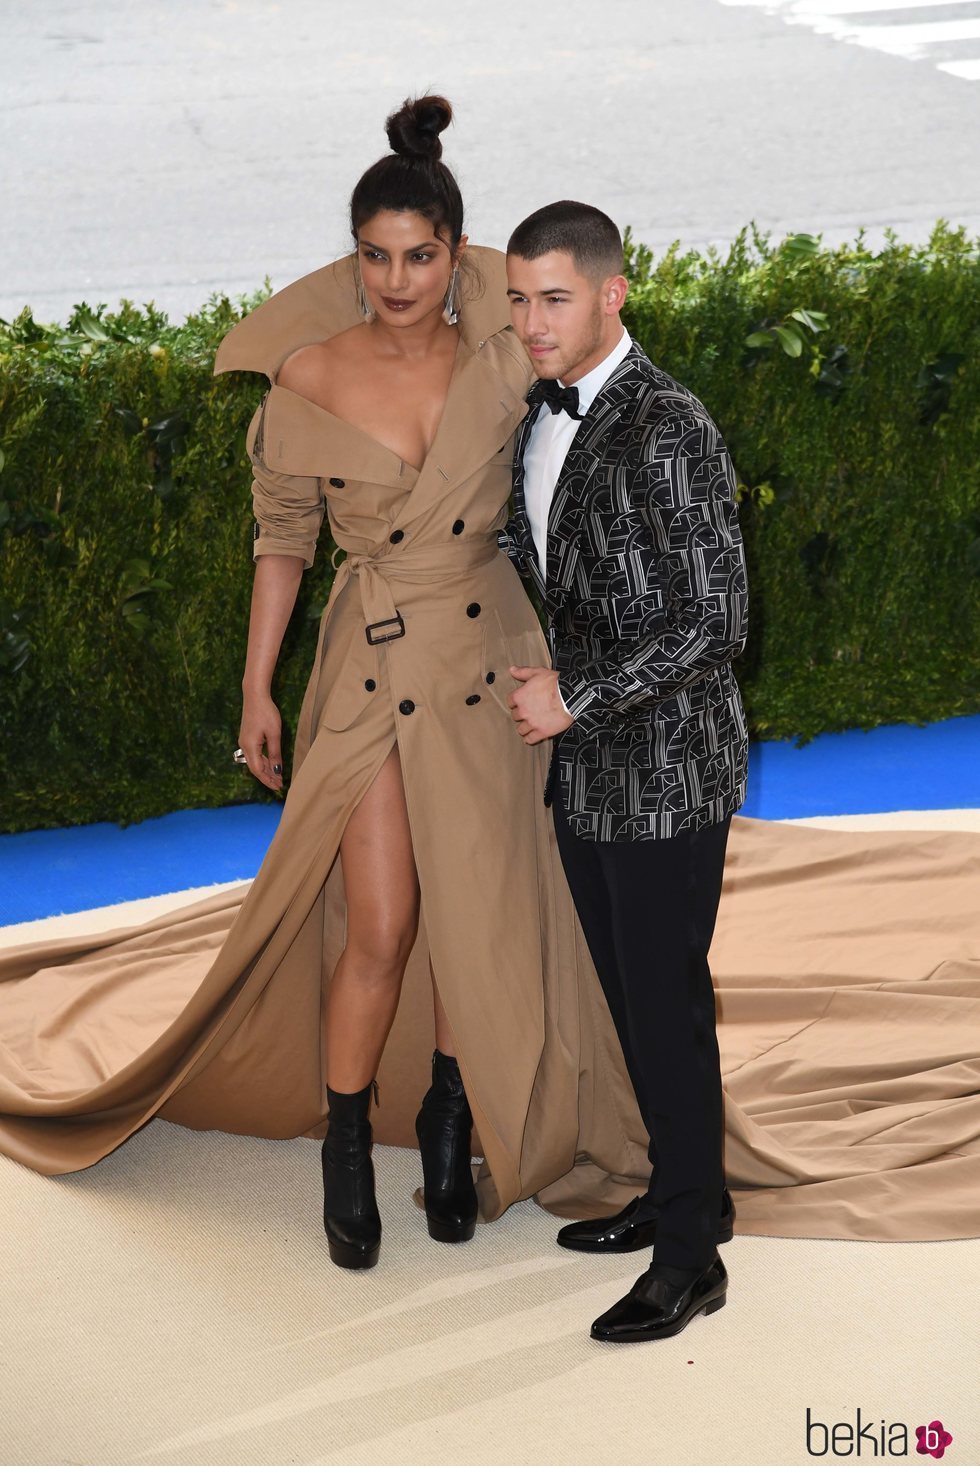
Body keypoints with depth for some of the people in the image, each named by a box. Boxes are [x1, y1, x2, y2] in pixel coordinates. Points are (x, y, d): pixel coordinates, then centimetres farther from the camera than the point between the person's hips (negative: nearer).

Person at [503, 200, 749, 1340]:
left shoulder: (668, 433, -20)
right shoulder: (542, 421, 7)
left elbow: (714, 624, -22)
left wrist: (578, 698, -19)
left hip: (665, 775, -8)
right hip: (585, 773, 8)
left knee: (667, 1003, 0)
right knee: (628, 991, 18)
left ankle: (689, 1259, 13)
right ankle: (682, 1190, 34)